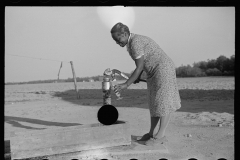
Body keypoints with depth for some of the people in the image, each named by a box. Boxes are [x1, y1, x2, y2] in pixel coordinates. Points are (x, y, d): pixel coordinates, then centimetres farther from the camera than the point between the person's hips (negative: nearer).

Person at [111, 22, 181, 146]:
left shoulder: (135, 43, -20)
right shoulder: (132, 42, 10)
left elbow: (139, 67, -19)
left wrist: (126, 84, -15)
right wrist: (137, 77, 10)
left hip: (163, 69, -10)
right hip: (154, 73, 10)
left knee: (163, 103, -7)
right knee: (154, 103, 11)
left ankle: (160, 136, -5)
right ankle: (151, 134, 16)